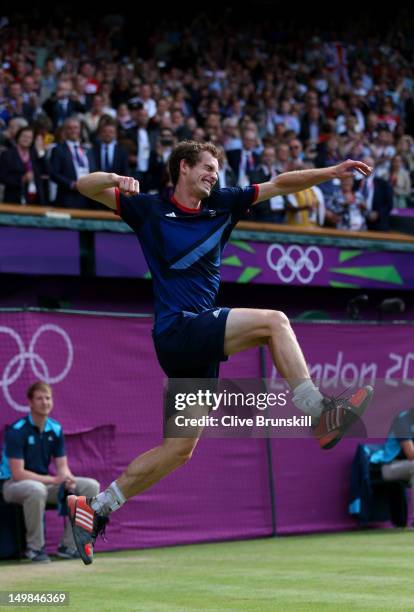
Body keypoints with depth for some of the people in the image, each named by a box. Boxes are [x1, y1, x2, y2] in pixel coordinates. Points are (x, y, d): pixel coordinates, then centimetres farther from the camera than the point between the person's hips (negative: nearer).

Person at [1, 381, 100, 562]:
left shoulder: (56, 429, 2)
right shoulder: (16, 431, -18)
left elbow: (62, 465, 3)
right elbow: (17, 473, -23)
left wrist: (69, 479, -21)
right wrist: (53, 480, -27)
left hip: (45, 482, 7)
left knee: (90, 486, -9)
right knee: (36, 489, -42)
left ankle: (68, 545, -4)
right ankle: (35, 547, -22)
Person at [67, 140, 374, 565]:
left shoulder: (221, 206, 15)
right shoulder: (150, 210, 2)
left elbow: (279, 184, 15)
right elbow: (85, 186, 0)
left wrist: (333, 171, 7)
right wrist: (116, 179, -21)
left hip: (197, 346, 7)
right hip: (178, 329, -7)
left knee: (179, 450, 7)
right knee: (273, 322, -19)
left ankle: (93, 508, 12)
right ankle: (319, 414, -21)